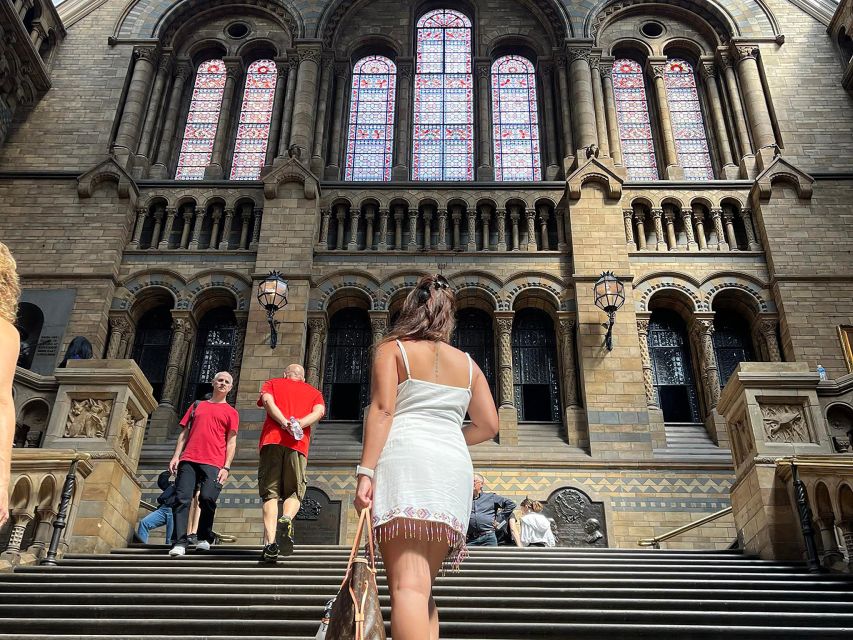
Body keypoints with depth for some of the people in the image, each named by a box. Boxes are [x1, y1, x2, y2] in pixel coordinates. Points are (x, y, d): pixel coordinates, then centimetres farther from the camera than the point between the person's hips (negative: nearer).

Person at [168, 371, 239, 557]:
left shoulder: (231, 412, 15)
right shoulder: (197, 405, 23)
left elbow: (231, 442, 7)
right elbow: (184, 433, 20)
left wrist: (226, 467, -4)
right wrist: (176, 456, 8)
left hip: (213, 463, -2)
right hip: (188, 460, 2)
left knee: (207, 498, -16)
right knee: (182, 499, -10)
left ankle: (204, 538, 3)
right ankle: (180, 543, -10)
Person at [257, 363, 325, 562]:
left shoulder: (272, 383, 24)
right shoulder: (314, 392, 26)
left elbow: (267, 401, 1)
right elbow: (319, 411, 4)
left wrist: (285, 423, -11)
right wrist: (300, 424, -8)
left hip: (271, 439, 0)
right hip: (298, 444, 0)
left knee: (270, 494, 1)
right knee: (295, 493, 7)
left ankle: (270, 542, -15)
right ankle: (286, 520, -24)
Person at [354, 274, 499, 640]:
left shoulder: (392, 348, 9)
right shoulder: (467, 364, 21)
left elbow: (382, 410, -5)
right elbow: (488, 426, 18)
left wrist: (365, 472, -10)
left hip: (405, 458, -5)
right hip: (453, 467, 5)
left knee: (408, 585, -17)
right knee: (422, 586, 13)